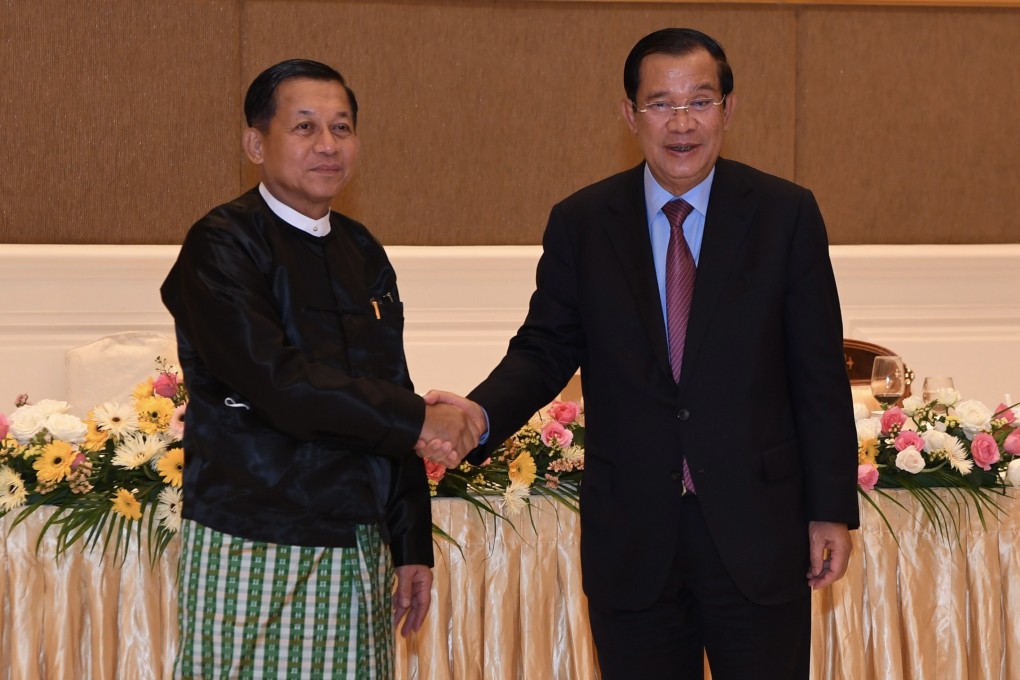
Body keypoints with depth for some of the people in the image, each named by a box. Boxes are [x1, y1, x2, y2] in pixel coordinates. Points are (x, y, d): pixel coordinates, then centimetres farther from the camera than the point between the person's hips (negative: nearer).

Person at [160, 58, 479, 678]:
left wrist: (412, 547, 14)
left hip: (358, 552, 6)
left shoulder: (364, 255, 14)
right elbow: (278, 382, -19)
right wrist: (417, 418, -14)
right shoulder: (221, 248, -8)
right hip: (257, 553, -6)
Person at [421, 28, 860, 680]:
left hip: (756, 534, -1)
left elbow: (820, 374, 1)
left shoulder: (787, 214, 0)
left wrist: (832, 509, 0)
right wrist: (481, 413, -17)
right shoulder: (581, 223, 3)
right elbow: (545, 350, 4)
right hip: (631, 544, 1)